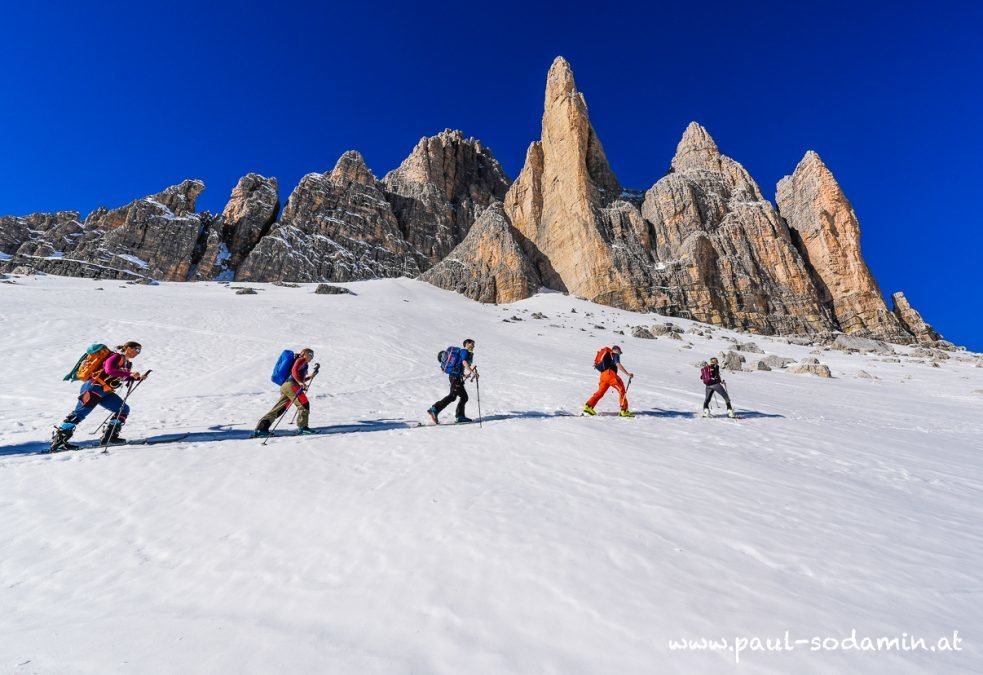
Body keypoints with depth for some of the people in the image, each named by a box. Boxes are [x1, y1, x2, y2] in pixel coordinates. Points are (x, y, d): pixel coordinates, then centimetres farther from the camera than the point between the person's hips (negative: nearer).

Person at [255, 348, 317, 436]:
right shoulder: (301, 360, 5)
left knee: (279, 409, 6)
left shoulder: (303, 363, 33)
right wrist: (300, 382, -23)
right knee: (304, 404, -7)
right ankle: (302, 427, -10)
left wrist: (310, 377, 31)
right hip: (291, 385, -9)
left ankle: (261, 428, 4)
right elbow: (294, 371, -13)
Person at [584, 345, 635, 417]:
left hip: (603, 375, 7)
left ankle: (589, 406, 1)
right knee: (621, 390, -2)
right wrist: (627, 374, -12)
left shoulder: (607, 355, 31)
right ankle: (624, 410, -8)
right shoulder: (615, 355, 8)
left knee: (600, 392, 10)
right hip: (610, 373, -7)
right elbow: (618, 365, -9)